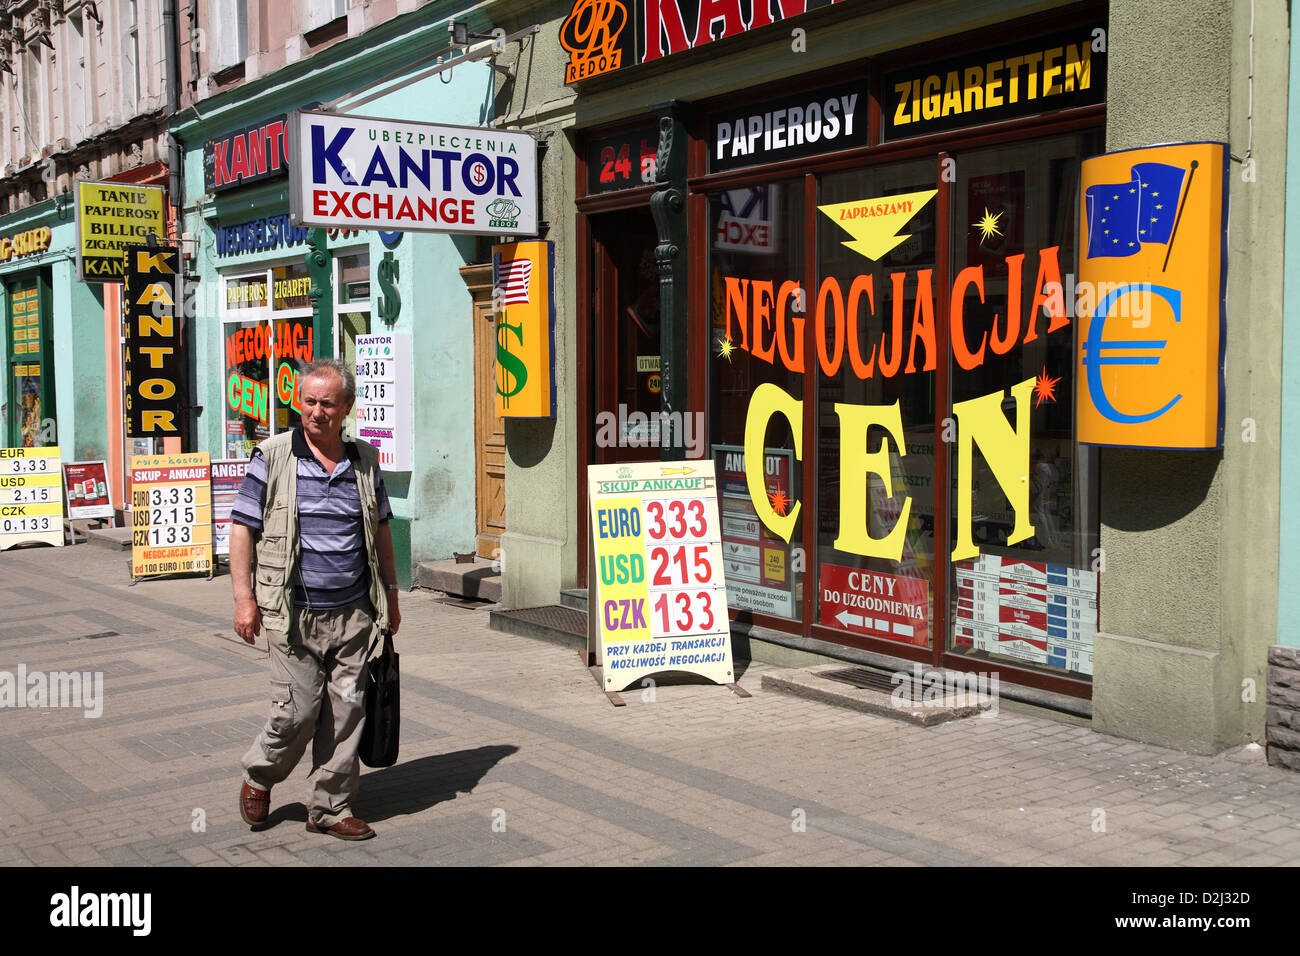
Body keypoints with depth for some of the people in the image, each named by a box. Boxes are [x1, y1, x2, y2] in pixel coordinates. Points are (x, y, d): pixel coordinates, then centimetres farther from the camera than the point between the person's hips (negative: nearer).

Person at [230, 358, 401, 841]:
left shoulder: (365, 461, 9)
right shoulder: (272, 457, -2)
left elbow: (381, 532, 18)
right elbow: (242, 528, -1)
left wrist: (390, 595, 17)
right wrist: (244, 597, -7)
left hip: (354, 614, 4)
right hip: (294, 614, -3)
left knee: (346, 711, 5)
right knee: (298, 711, -3)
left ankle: (330, 807, 19)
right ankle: (259, 776, 27)